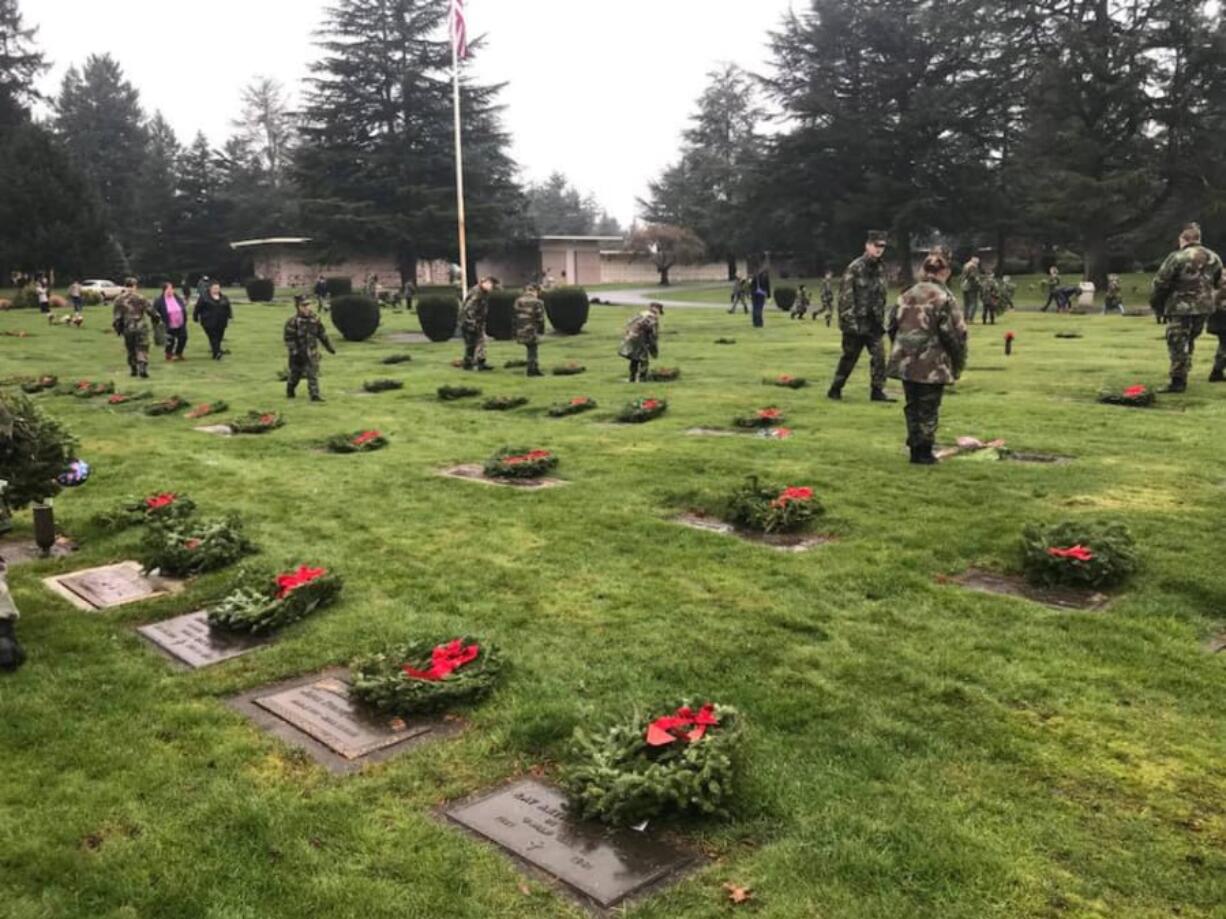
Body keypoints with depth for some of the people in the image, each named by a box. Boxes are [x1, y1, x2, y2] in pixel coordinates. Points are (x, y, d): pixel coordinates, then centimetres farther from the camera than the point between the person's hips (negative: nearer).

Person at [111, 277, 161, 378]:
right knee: (142, 348, 0)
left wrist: (118, 329, 12)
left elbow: (116, 317, 1)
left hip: (127, 329, 2)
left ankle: (134, 370, 18)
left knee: (131, 350, 16)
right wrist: (157, 319, 15)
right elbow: (150, 311, -3)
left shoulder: (119, 300, 0)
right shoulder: (140, 298, -7)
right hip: (141, 328, -2)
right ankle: (142, 367, -17)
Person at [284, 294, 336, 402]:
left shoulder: (314, 319, 3)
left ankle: (315, 395, 3)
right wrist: (294, 351, -19)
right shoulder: (293, 321, -13)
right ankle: (289, 391, 34)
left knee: (313, 374, -2)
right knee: (295, 373, 12)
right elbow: (289, 338, -14)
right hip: (299, 353, -3)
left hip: (312, 352, 3)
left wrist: (329, 347, 17)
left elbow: (322, 334, 13)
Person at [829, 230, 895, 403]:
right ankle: (835, 390, 19)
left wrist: (881, 320, 13)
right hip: (856, 322, -6)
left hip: (873, 323, 6)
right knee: (849, 358, 4)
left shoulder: (880, 269, 11)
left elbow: (881, 297, 17)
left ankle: (878, 391, 4)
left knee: (879, 356, -3)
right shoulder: (854, 268, -11)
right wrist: (850, 322, -18)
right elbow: (845, 296, -14)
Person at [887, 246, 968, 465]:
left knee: (912, 406, 16)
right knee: (928, 409, 5)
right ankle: (923, 452, 11)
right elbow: (954, 334, -14)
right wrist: (958, 364, -1)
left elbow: (892, 326, 11)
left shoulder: (907, 294, 5)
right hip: (933, 365, -5)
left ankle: (915, 448, 23)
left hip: (906, 362, 5)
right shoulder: (944, 298, -13)